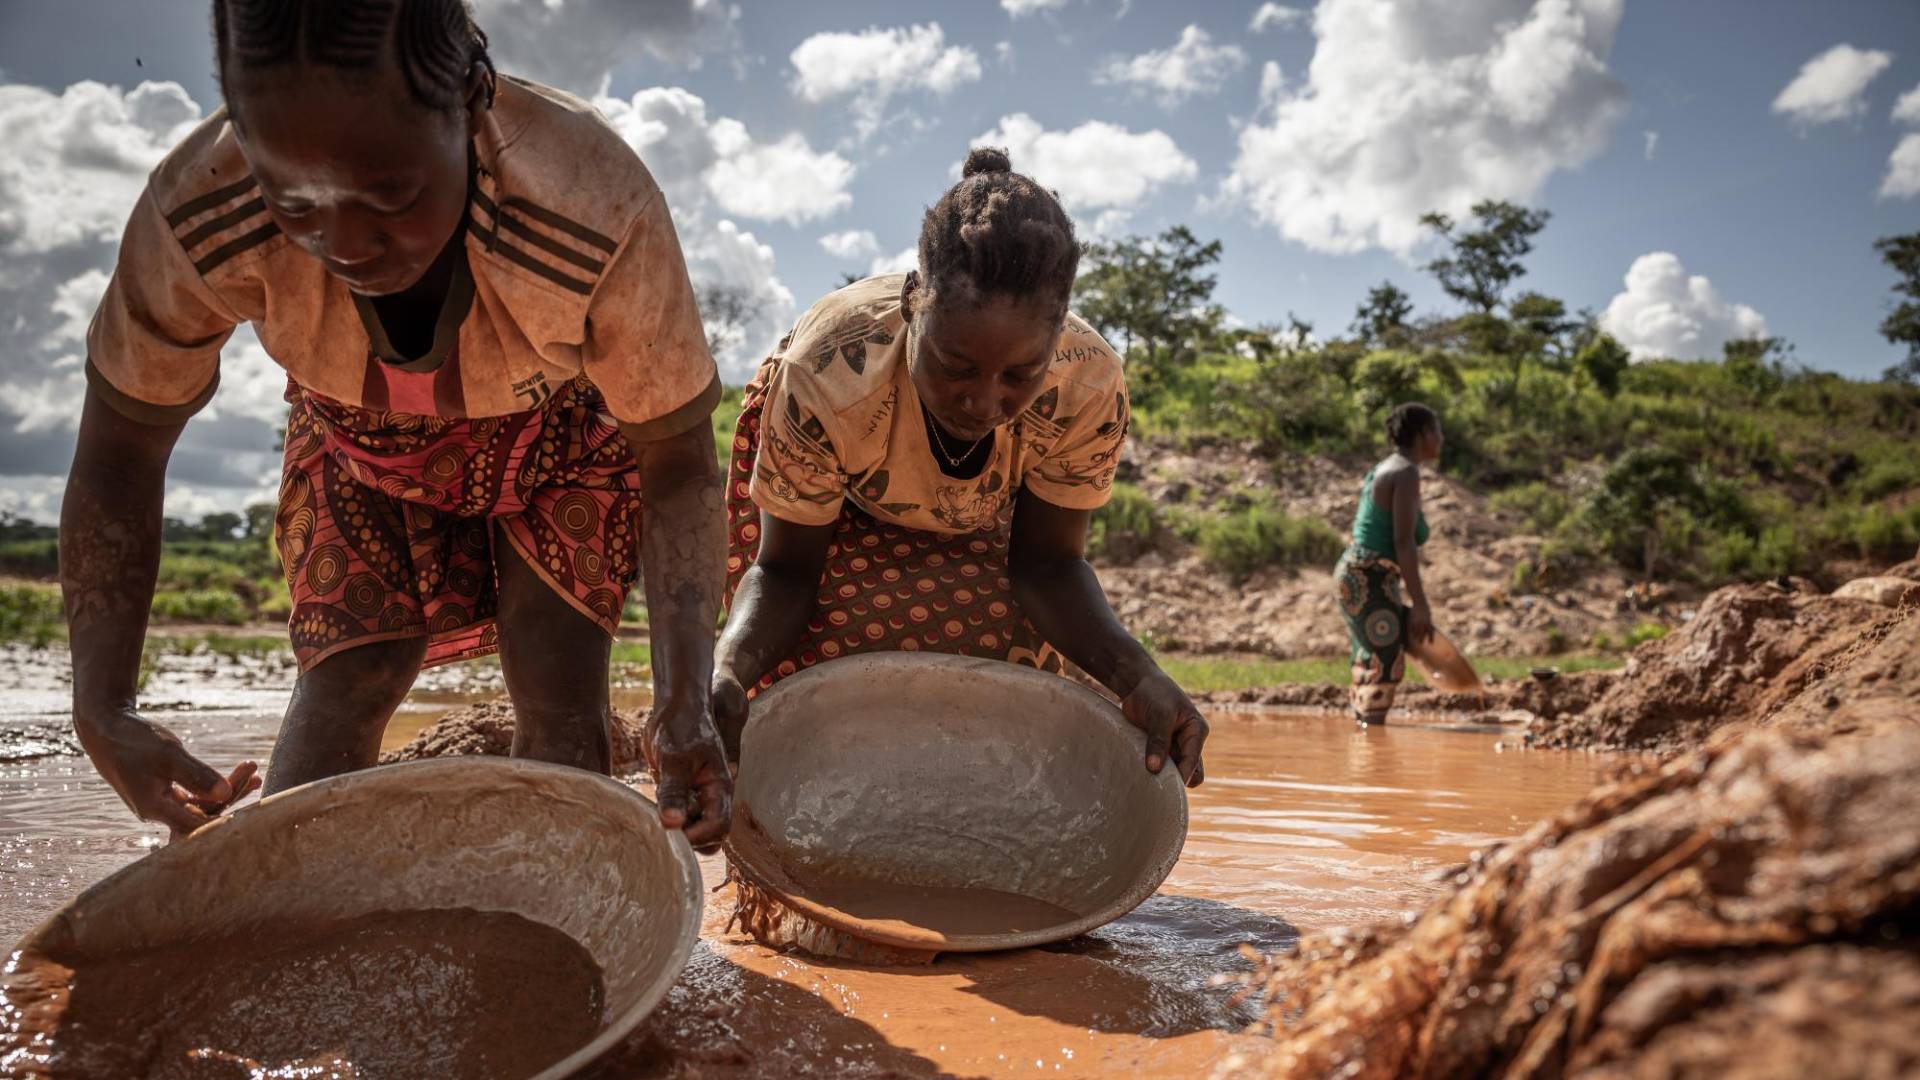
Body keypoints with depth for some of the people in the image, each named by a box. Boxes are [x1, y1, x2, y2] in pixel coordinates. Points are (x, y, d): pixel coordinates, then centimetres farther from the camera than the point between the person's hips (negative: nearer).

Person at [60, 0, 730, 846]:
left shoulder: (598, 211, -40)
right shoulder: (200, 217, -33)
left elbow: (679, 464, -28)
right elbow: (119, 448, -17)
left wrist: (685, 704, -39)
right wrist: (102, 709, -28)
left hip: (562, 437, -1)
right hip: (365, 448, 2)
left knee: (562, 705, -10)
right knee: (338, 692, -11)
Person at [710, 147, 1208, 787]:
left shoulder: (1090, 389, -37)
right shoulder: (826, 378, -43)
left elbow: (1046, 564, -22)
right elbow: (785, 570, -28)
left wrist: (1137, 678, -40)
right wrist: (727, 671, -50)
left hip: (981, 526, 2)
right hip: (834, 505, -2)